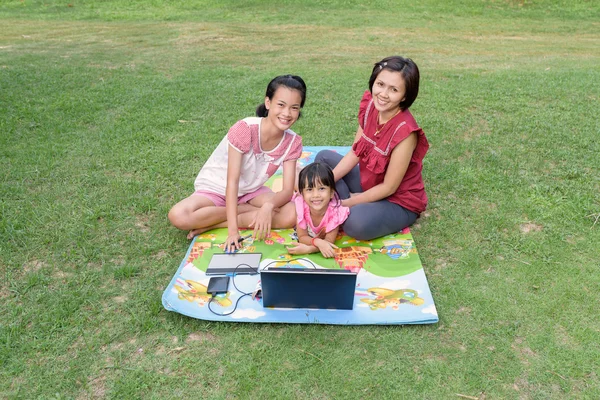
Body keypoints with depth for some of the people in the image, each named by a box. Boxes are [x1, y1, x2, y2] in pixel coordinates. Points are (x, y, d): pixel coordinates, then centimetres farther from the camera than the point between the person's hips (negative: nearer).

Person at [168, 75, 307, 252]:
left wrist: (268, 205, -41)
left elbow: (288, 191, -18)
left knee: (291, 215, -24)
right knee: (178, 216, -31)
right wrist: (232, 230, -34)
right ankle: (249, 210, -14)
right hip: (215, 188, -3)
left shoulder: (293, 142, -14)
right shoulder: (245, 129, -28)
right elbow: (232, 181, -29)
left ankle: (213, 224, -18)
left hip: (251, 191, 4)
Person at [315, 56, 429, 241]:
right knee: (324, 158, 8)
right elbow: (354, 154, -3)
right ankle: (350, 207, -4)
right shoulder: (370, 105, -11)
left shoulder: (405, 130, -31)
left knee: (356, 223, -35)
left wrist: (346, 203, -17)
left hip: (399, 202, -7)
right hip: (369, 185, 7)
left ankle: (348, 208, -1)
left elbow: (388, 187, -23)